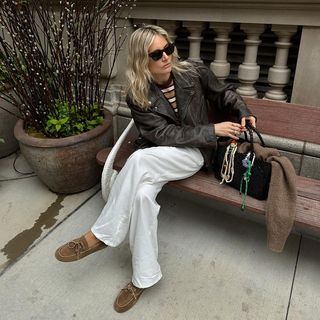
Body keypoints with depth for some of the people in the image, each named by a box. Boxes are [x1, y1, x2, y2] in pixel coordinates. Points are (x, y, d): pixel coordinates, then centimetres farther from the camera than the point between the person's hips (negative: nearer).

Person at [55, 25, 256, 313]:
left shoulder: (193, 73, -5)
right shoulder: (138, 97, -6)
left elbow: (223, 94, 11)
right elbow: (165, 135, -14)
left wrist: (243, 113, -8)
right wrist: (212, 130, -19)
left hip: (195, 152, -2)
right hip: (157, 156, 2)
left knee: (139, 160, -32)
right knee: (142, 194, -31)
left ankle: (101, 235, -17)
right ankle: (144, 276, -13)